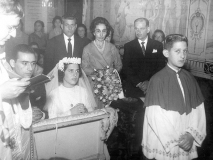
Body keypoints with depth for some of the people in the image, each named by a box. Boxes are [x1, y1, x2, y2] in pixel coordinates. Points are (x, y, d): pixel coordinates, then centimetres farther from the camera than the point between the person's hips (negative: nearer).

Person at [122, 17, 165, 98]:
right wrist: (138, 83, -11)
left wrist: (150, 82, -9)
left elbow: (161, 66, 5)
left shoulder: (158, 45, 9)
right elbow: (126, 68, 2)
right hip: (133, 87, 0)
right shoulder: (128, 46, 8)